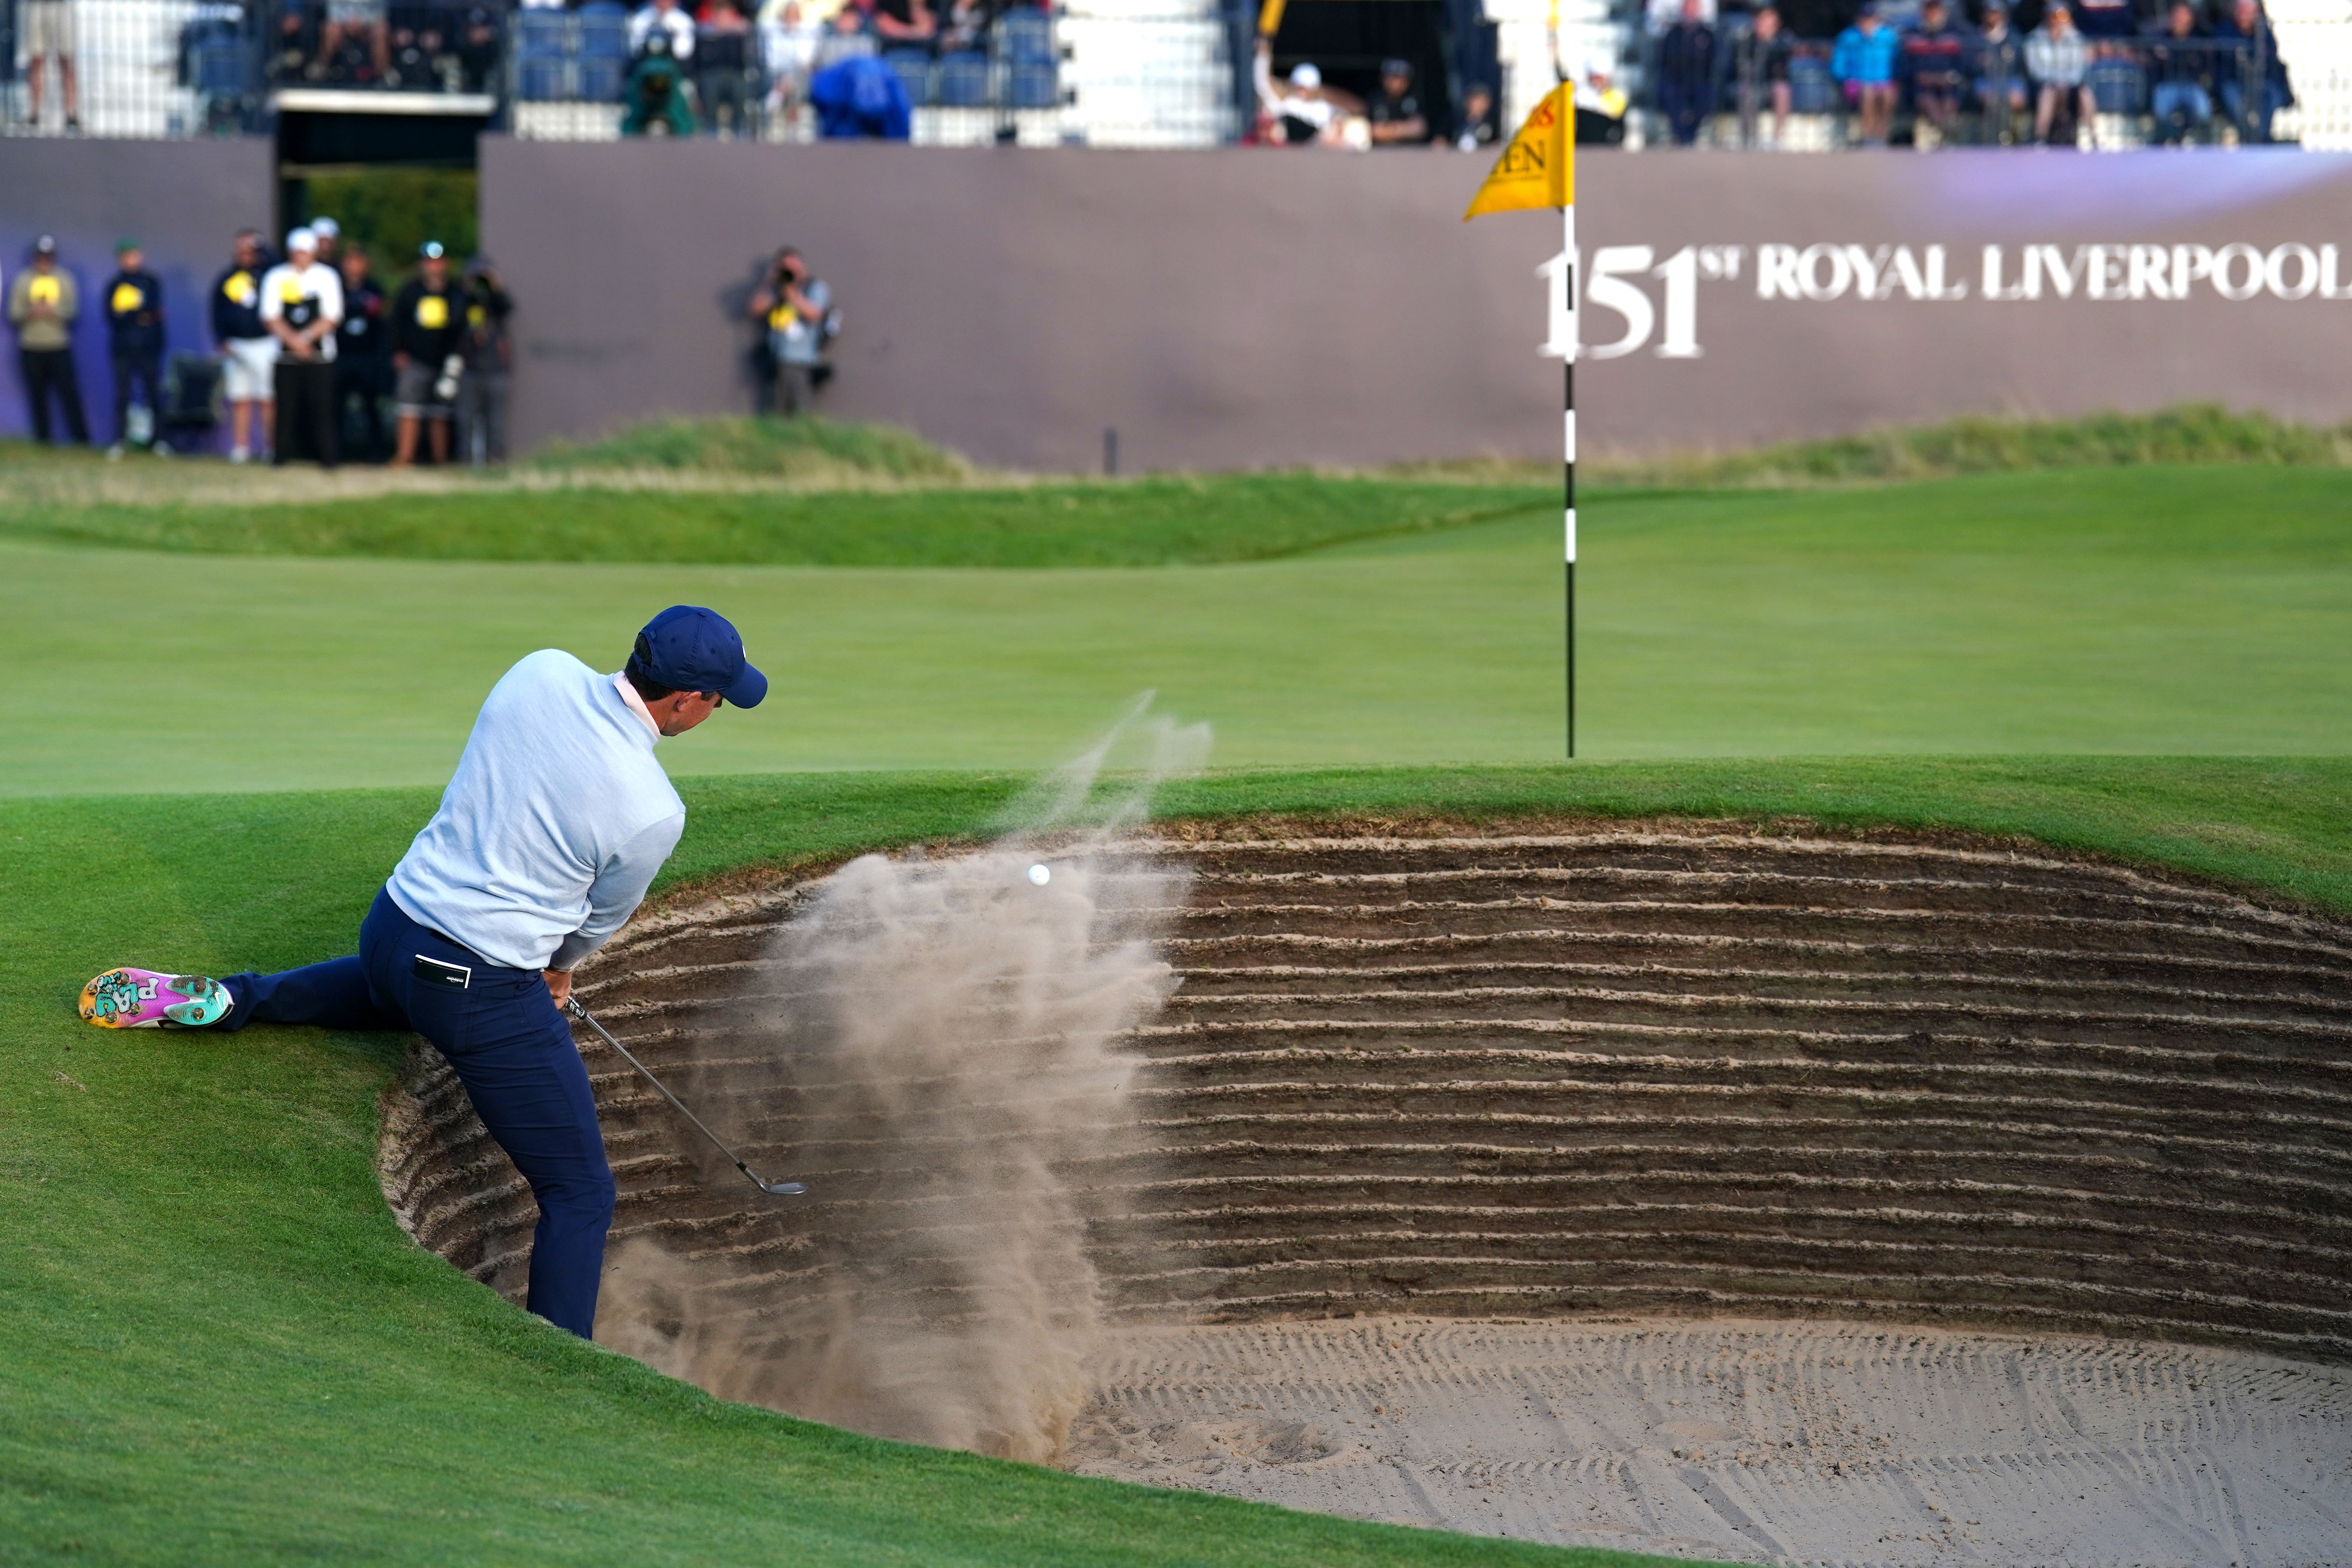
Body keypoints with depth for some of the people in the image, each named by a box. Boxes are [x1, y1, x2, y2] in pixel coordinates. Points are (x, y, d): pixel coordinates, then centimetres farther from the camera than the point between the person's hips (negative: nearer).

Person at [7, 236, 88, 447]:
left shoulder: (64, 279, 7)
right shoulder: (23, 281, 6)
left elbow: (73, 311, 0)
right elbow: (14, 315, 1)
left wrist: (52, 312, -18)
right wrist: (32, 313, -19)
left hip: (59, 346, 0)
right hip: (31, 348, 0)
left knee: (69, 391, -7)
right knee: (38, 396, 1)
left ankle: (81, 437, -5)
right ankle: (42, 439, 8)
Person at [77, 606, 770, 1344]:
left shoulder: (541, 671, -7)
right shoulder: (653, 812, -22)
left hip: (394, 925, 7)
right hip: (488, 995, -7)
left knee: (389, 991, 45)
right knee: (580, 1193, 4)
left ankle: (223, 1003, 29)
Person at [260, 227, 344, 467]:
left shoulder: (327, 277, 3)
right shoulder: (276, 277, 5)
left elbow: (332, 318, -2)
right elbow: (270, 317, 0)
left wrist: (305, 338, -12)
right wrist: (293, 340, -13)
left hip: (319, 355, -1)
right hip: (287, 355, 1)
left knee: (322, 406, -5)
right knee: (286, 406, -2)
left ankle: (327, 457, -3)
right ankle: (280, 455, 3)